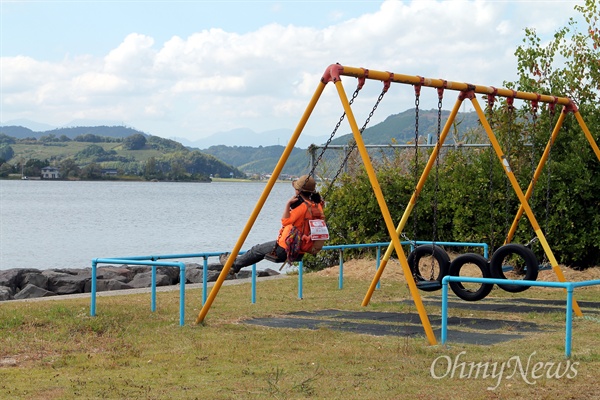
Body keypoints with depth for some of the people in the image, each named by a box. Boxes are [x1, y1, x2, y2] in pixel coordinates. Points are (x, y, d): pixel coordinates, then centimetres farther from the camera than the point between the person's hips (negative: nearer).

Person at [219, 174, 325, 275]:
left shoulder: (303, 206, -23)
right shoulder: (317, 206, 2)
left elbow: (285, 221, -26)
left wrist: (288, 204, -23)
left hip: (285, 250, -8)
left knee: (258, 249, 14)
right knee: (262, 249, 28)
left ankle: (234, 264, 32)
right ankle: (237, 262, 40)